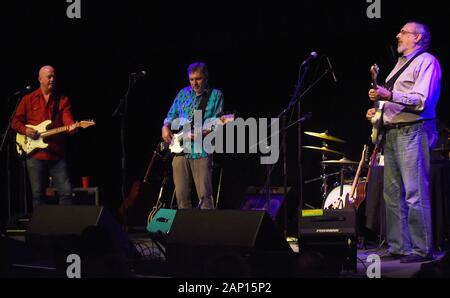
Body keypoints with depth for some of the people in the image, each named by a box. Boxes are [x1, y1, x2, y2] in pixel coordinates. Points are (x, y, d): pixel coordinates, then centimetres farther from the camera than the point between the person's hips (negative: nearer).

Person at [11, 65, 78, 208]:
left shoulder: (63, 100, 10)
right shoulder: (29, 99, 8)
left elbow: (68, 119, -5)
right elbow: (15, 121, 10)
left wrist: (71, 127, -28)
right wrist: (25, 130, -9)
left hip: (57, 154, 1)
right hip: (35, 153, 0)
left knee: (66, 192, -5)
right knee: (38, 194, 3)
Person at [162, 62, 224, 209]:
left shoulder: (216, 95, 3)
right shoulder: (183, 94, 16)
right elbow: (171, 116, 23)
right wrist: (166, 127, 3)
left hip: (201, 151, -4)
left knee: (204, 194, -9)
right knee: (181, 194, 4)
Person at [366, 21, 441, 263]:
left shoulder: (426, 62, -4)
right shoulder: (400, 64, 24)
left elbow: (421, 101, -16)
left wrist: (389, 95, -23)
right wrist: (378, 110, 14)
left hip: (412, 132, -9)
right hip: (392, 132, 9)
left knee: (415, 194, -12)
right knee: (393, 193, 7)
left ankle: (422, 249, -10)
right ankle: (399, 247, 12)